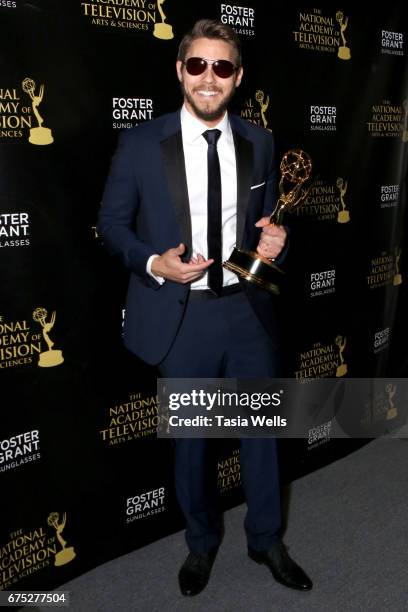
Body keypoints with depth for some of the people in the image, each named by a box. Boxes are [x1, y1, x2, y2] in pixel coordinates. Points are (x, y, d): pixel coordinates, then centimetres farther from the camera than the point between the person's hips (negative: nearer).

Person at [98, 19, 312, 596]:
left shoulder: (258, 142, 2)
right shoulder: (140, 143, -7)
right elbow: (112, 222, -1)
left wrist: (274, 239, -9)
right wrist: (153, 263, -18)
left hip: (249, 309, 3)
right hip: (181, 314, -2)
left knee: (262, 430, 15)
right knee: (189, 438, 15)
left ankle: (267, 540, 40)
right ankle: (202, 542, 41)